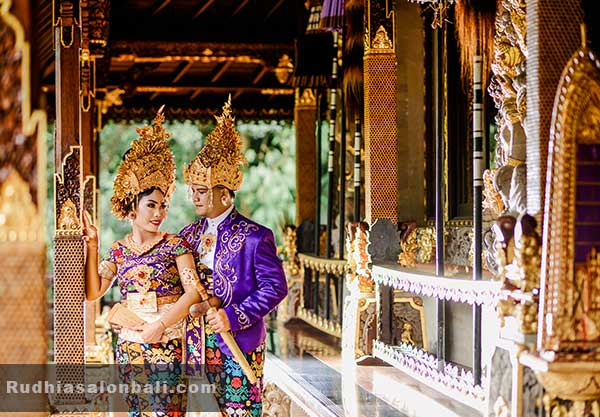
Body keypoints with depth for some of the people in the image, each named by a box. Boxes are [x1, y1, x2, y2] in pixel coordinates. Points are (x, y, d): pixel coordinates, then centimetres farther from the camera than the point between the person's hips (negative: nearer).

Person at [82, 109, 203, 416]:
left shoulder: (174, 246, -1)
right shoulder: (118, 250, 8)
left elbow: (192, 291, -10)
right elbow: (93, 292, -1)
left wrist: (160, 324, -16)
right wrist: (91, 249, -7)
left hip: (169, 347, -3)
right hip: (130, 346, 3)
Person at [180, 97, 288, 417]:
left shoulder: (255, 237, -8)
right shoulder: (188, 235, 10)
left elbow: (275, 287, -10)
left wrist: (234, 317, -17)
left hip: (239, 345, -5)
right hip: (197, 344, 5)